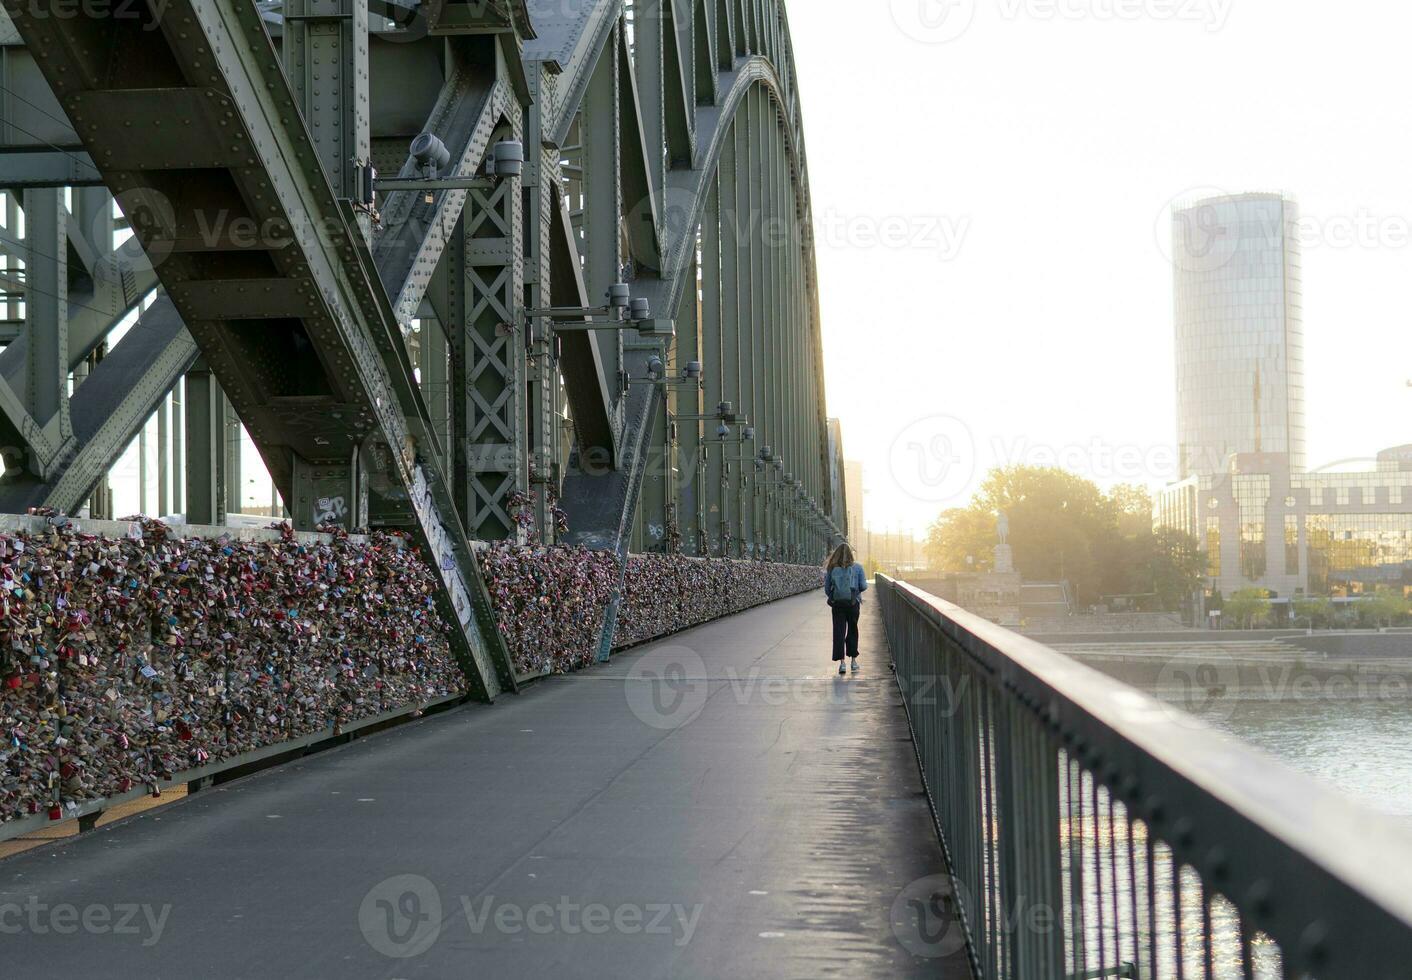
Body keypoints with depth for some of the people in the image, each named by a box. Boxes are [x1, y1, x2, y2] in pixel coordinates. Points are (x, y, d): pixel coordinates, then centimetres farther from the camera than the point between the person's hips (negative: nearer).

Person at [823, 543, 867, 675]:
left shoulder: (831, 569, -1)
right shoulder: (857, 568, -3)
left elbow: (827, 589, 2)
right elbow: (863, 587, -5)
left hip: (837, 603, 0)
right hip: (853, 603, 0)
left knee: (839, 632, 3)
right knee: (852, 631, 15)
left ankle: (841, 662, -5)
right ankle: (853, 660, 19)